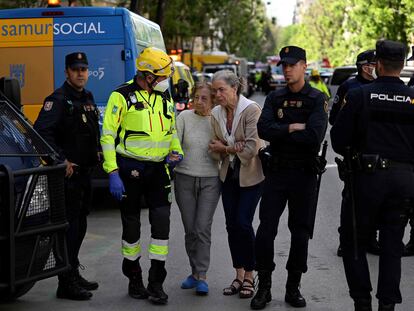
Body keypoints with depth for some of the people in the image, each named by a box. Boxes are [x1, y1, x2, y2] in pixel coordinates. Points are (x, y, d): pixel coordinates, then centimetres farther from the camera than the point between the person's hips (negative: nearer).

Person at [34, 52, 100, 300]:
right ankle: (66, 284, -2)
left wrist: (96, 154, 14)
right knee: (69, 226, -7)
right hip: (68, 175, -9)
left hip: (85, 172, 9)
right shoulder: (58, 100, -13)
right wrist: (61, 160, -23)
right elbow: (41, 131, -23)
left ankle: (74, 274, 29)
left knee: (79, 225, 17)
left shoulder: (87, 98, 15)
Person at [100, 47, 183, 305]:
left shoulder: (165, 97, 11)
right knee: (131, 224, 8)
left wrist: (176, 151, 3)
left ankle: (156, 283, 5)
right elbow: (108, 136, -9)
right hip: (130, 168, -4)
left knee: (162, 222, -4)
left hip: (158, 168, 4)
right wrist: (113, 173, -16)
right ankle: (134, 278, 25)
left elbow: (172, 130, 24)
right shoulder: (122, 96, -7)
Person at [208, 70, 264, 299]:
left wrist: (225, 148, -10)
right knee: (231, 225, 5)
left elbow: (252, 147, -21)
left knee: (243, 223, -9)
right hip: (229, 175, 6)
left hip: (251, 175, -6)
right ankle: (239, 276, 17)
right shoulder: (216, 114, 3)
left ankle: (249, 277, 6)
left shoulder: (252, 110, -16)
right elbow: (215, 148, 7)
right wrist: (234, 148, -14)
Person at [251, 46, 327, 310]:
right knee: (265, 230, -2)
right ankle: (264, 286, 11)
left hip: (304, 174, -2)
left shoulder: (318, 99, -4)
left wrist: (280, 132, -12)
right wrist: (293, 128, -15)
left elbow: (314, 136, -20)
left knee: (301, 232, 7)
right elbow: (263, 129, -8)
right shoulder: (275, 98, 8)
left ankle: (293, 288, 20)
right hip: (276, 171, 2)